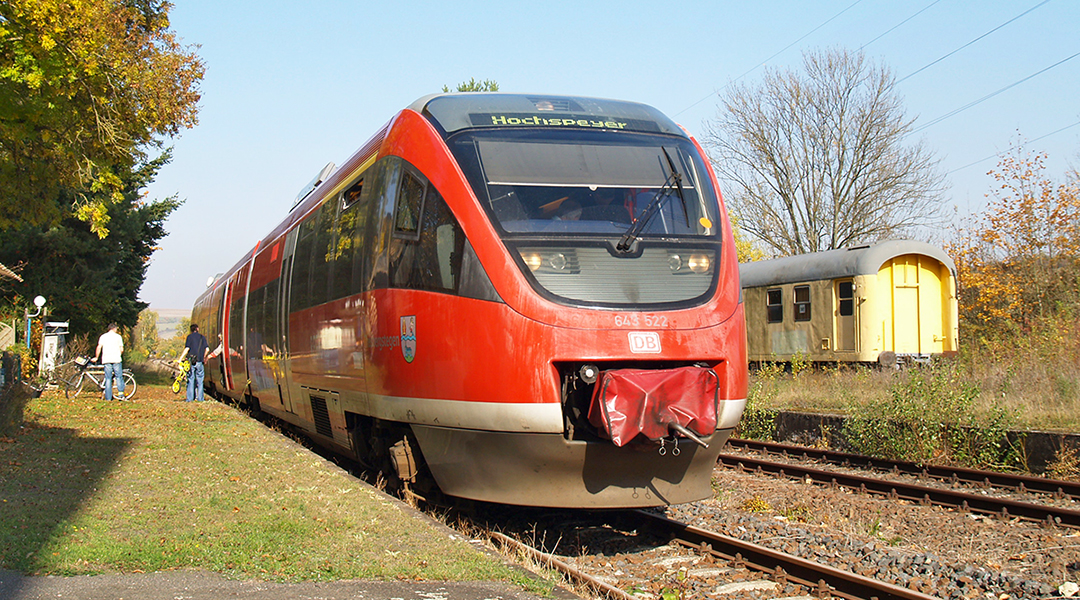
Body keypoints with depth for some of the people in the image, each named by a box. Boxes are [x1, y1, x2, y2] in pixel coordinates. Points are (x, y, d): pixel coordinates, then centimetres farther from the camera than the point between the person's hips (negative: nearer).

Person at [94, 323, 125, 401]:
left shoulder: (103, 336, 7)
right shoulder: (118, 336, 4)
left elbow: (99, 348, -1)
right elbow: (121, 349, 1)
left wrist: (96, 357, 9)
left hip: (106, 360, 1)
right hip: (116, 359, -1)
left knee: (108, 378, 4)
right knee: (119, 377, 7)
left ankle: (108, 397, 2)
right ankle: (121, 394, -6)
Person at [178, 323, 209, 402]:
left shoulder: (190, 336, 1)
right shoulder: (202, 337, 8)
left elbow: (187, 349, -9)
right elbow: (207, 349, 2)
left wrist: (180, 359, -6)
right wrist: (204, 358, 18)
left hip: (191, 360, -1)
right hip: (200, 362, 1)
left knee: (190, 380, 2)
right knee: (200, 381, 7)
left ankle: (190, 399, 0)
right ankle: (200, 398, 5)